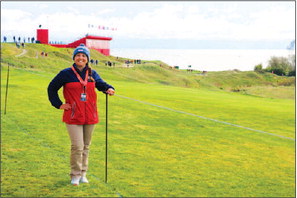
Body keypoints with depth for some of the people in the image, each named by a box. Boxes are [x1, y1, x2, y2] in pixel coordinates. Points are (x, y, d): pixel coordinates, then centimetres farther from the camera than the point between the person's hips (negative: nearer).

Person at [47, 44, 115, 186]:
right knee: (77, 146, -10)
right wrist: (59, 104, 0)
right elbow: (52, 88, 6)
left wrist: (108, 89, -14)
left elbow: (101, 84, 9)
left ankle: (83, 174, 26)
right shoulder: (66, 73, -3)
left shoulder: (92, 74, 7)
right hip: (73, 117, -4)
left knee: (86, 146, 13)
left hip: (90, 117, 4)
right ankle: (75, 175, 5)